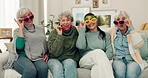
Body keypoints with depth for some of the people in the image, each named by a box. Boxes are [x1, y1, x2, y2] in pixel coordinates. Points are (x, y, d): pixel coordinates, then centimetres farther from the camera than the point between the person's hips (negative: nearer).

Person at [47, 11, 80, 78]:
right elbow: (55, 52, -15)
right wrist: (59, 35, -17)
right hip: (55, 59, -1)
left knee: (70, 64, -34)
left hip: (70, 58, 1)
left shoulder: (75, 31, 4)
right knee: (58, 67, -35)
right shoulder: (54, 33, -2)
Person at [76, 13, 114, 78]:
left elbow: (110, 52, 6)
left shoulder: (106, 35, 21)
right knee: (98, 52, -34)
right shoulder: (84, 34, 16)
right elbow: (80, 46, -7)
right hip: (85, 61, 0)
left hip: (101, 61, 1)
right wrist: (82, 30, 1)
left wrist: (103, 59, -16)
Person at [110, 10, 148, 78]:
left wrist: (131, 28, -11)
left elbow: (138, 44, -12)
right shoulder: (113, 32, 13)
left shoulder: (133, 32, 9)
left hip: (132, 60, 0)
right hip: (118, 59, 1)